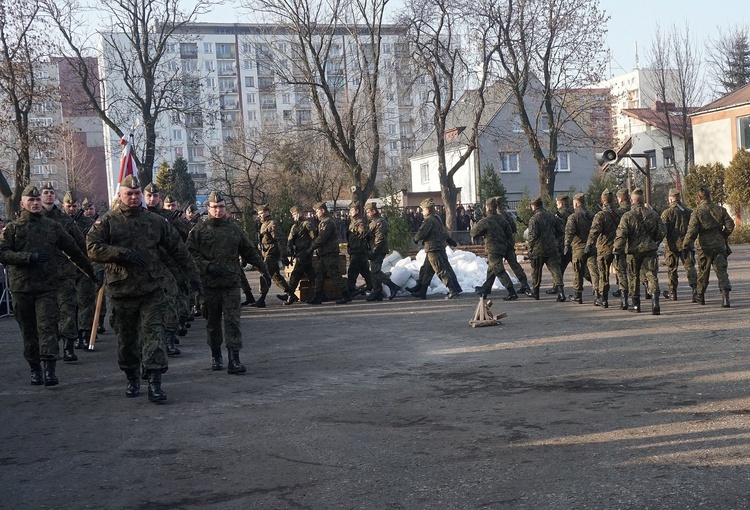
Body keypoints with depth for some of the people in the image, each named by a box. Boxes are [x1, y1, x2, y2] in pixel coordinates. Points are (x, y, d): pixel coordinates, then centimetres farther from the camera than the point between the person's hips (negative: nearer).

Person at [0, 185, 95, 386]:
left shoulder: (53, 226, 10)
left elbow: (73, 250, 17)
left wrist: (90, 271, 22)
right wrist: (29, 257, -16)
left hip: (48, 285, 0)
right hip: (22, 286, 1)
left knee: (47, 326, -10)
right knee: (28, 330, 7)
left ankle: (50, 369, -15)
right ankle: (35, 369, 17)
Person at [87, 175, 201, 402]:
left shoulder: (155, 221, 10)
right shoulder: (107, 222, 3)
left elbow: (178, 249, 14)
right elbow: (93, 247, -9)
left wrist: (192, 274, 11)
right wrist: (124, 254, -19)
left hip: (152, 289, 0)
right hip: (122, 290, 0)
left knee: (154, 332, -9)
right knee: (126, 337, 10)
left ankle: (155, 383, -11)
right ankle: (132, 379, 27)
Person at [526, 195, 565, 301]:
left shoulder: (534, 219, -12)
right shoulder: (551, 216, 8)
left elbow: (533, 235, -19)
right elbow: (561, 231, 11)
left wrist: (528, 243, -1)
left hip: (538, 250, -4)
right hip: (552, 248, 4)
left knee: (536, 271, 12)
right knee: (555, 269, -1)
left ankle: (535, 291, 25)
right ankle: (560, 291, -15)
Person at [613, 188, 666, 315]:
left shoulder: (627, 216, -7)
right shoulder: (653, 214, 4)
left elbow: (621, 235, -12)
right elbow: (661, 232, 7)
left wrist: (617, 250, -5)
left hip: (634, 250, -2)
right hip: (650, 249, 2)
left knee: (634, 276, 13)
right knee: (652, 275, -1)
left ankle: (636, 304, 21)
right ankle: (655, 299, -22)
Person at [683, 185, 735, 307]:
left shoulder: (697, 212, -7)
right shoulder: (720, 209, 3)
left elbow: (692, 231, -12)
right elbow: (730, 225, 2)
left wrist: (685, 247, -11)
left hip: (705, 247, -2)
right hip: (719, 245, 2)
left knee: (703, 272, 13)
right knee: (721, 271, -3)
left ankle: (700, 297, 26)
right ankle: (725, 296, -21)